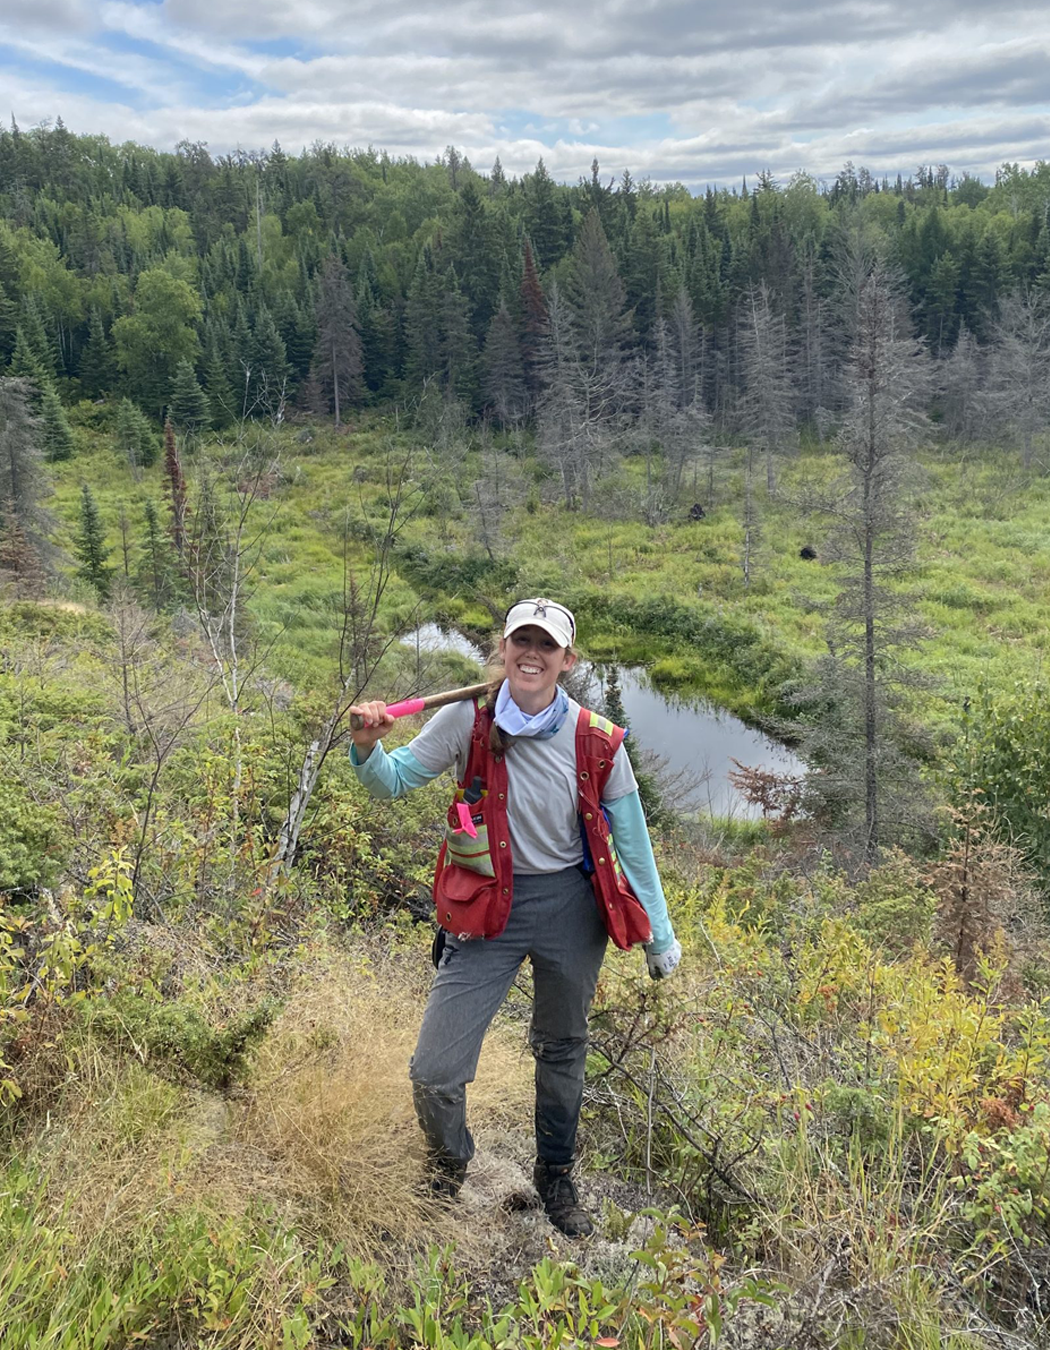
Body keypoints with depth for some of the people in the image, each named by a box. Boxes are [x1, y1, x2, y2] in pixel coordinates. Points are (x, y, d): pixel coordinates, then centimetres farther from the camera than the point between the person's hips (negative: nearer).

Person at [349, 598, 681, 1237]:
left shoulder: (597, 741, -9)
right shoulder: (467, 722, -11)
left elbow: (632, 841, 1)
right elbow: (394, 781, 0)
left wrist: (660, 936, 7)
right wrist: (369, 746, -24)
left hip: (572, 906, 1)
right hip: (488, 907, -1)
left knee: (563, 1052, 21)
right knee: (434, 1071, -5)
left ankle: (557, 1177, 49)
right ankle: (449, 1167, 32)